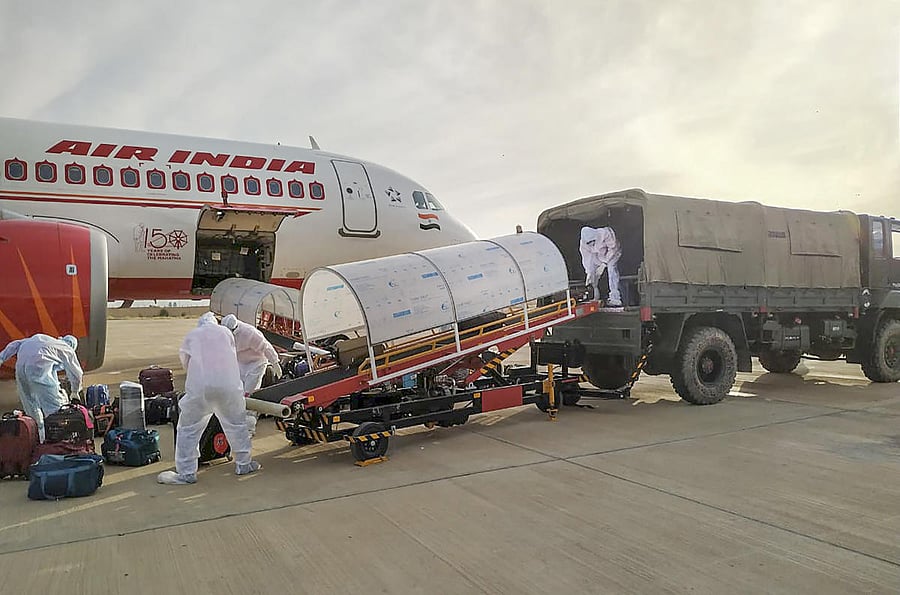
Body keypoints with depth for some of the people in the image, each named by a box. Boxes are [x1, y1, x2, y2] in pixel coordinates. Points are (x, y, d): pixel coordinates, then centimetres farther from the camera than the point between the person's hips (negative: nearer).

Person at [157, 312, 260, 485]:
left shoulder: (192, 335, 20)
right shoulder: (225, 332, 22)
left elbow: (185, 362, 15)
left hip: (199, 386, -1)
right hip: (229, 385, 1)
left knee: (188, 429, 11)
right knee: (237, 424, 19)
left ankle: (186, 473, 12)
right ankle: (243, 464, 29)